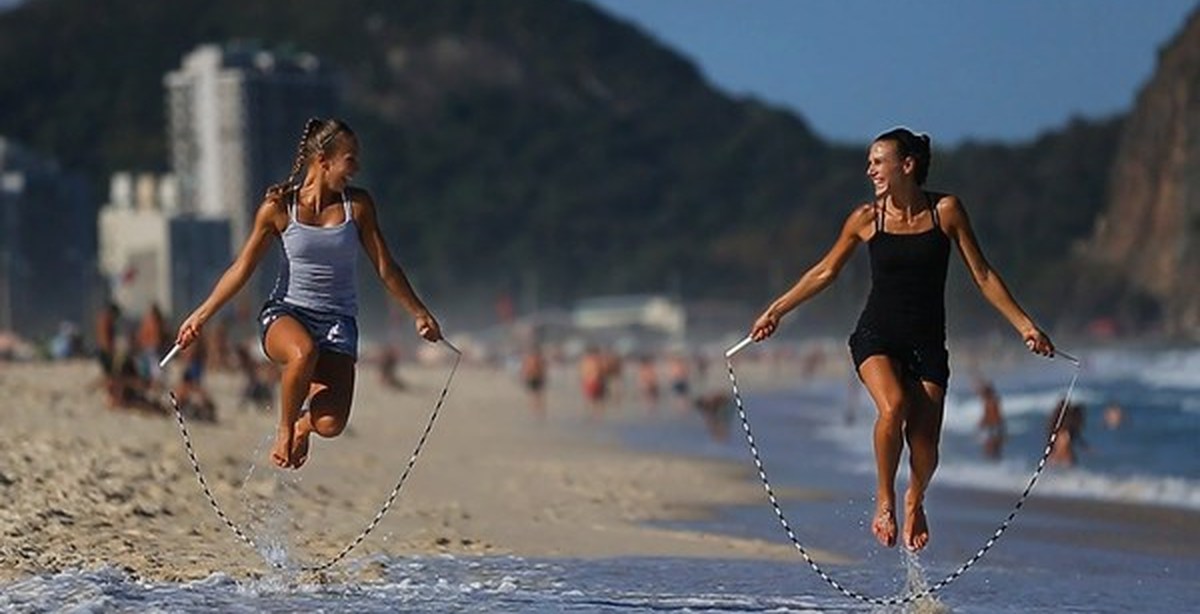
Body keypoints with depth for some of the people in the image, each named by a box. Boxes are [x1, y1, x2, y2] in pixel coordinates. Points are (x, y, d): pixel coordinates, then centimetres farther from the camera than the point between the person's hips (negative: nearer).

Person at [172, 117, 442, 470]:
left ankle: (304, 423, 21)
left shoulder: (358, 205, 1)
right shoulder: (279, 207, -4)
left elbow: (385, 269, 11)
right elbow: (243, 268, 1)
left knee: (330, 425, -19)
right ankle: (285, 429, -12)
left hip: (337, 320, 2)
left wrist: (420, 315, 16)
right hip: (286, 313, -2)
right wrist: (201, 315, -1)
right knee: (304, 353, -42)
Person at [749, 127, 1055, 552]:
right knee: (893, 407, -30)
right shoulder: (867, 218, -1)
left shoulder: (946, 211, -3)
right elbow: (825, 272, 12)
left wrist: (1024, 325, -1)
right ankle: (884, 500, -8)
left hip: (926, 342, 1)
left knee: (924, 443, -9)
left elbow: (982, 275, 2)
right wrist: (777, 310, 14)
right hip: (876, 335, -1)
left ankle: (915, 502, 25)